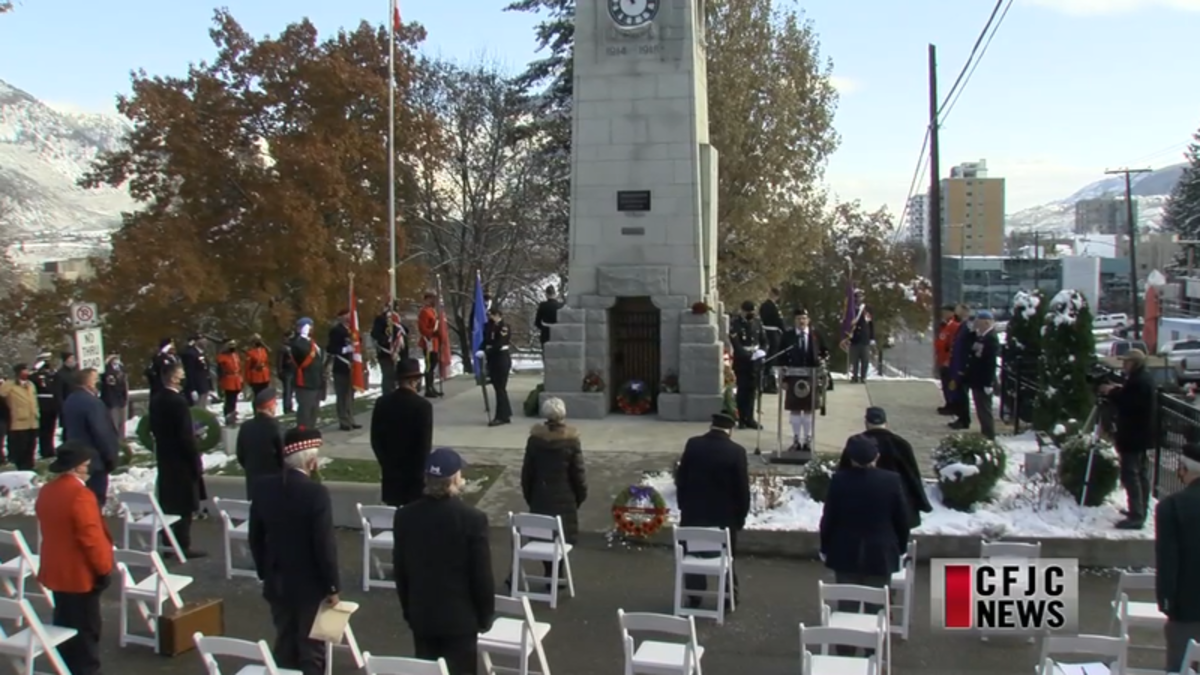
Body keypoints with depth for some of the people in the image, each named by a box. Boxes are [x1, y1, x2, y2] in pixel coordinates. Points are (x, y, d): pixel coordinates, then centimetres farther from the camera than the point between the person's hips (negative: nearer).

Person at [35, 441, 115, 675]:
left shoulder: (46, 491, 5)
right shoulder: (80, 494, -24)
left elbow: (51, 530, 14)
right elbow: (91, 537, -23)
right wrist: (104, 568, -13)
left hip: (56, 571, 9)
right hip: (80, 573, -9)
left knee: (65, 623, 19)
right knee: (86, 627, 2)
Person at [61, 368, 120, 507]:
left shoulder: (69, 401, 8)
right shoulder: (93, 403, -22)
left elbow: (66, 430, 17)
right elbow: (103, 433, -22)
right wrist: (112, 457, -13)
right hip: (95, 460, -9)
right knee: (96, 499, -2)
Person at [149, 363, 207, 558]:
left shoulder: (155, 400, 4)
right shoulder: (179, 401, -21)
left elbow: (153, 428, 13)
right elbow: (186, 435, -21)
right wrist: (196, 460, -15)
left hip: (163, 458, 8)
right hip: (181, 460, -8)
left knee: (167, 502, 15)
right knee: (184, 503, 0)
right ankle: (183, 545, 5)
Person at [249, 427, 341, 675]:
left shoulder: (263, 487, -4)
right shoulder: (316, 492, -22)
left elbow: (255, 537, 5)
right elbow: (325, 544, -19)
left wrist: (265, 573, 17)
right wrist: (333, 586, -8)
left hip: (276, 582, 5)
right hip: (309, 584, -5)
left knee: (284, 644, 18)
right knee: (312, 650, 8)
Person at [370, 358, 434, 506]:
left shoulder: (382, 402, -2)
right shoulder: (423, 405, -14)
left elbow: (375, 439, 3)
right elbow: (425, 444, -14)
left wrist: (386, 462, 14)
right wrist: (420, 471, -3)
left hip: (390, 470, 4)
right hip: (415, 471, -4)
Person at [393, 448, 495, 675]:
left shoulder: (404, 516, -5)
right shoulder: (473, 518, -17)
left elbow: (400, 570, 4)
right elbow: (482, 575, -12)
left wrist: (408, 611, 16)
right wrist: (486, 616, 2)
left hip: (422, 615, 4)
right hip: (460, 616, -4)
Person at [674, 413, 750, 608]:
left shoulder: (692, 444, -6)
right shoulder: (737, 451, -13)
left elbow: (681, 478, 0)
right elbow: (742, 488, -9)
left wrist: (683, 505, 10)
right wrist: (741, 516, 2)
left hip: (693, 512, 2)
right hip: (724, 515, -1)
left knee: (693, 554, 15)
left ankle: (694, 596, 21)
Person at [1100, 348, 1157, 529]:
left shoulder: (1137, 381, -21)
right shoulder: (1145, 379, 13)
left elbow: (1127, 404, -24)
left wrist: (1111, 392, -12)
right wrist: (1118, 391, 9)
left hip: (1132, 436, -11)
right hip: (1142, 435, 11)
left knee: (1130, 476, -9)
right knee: (1142, 474, 17)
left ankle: (1136, 516, -10)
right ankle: (1140, 511, 28)